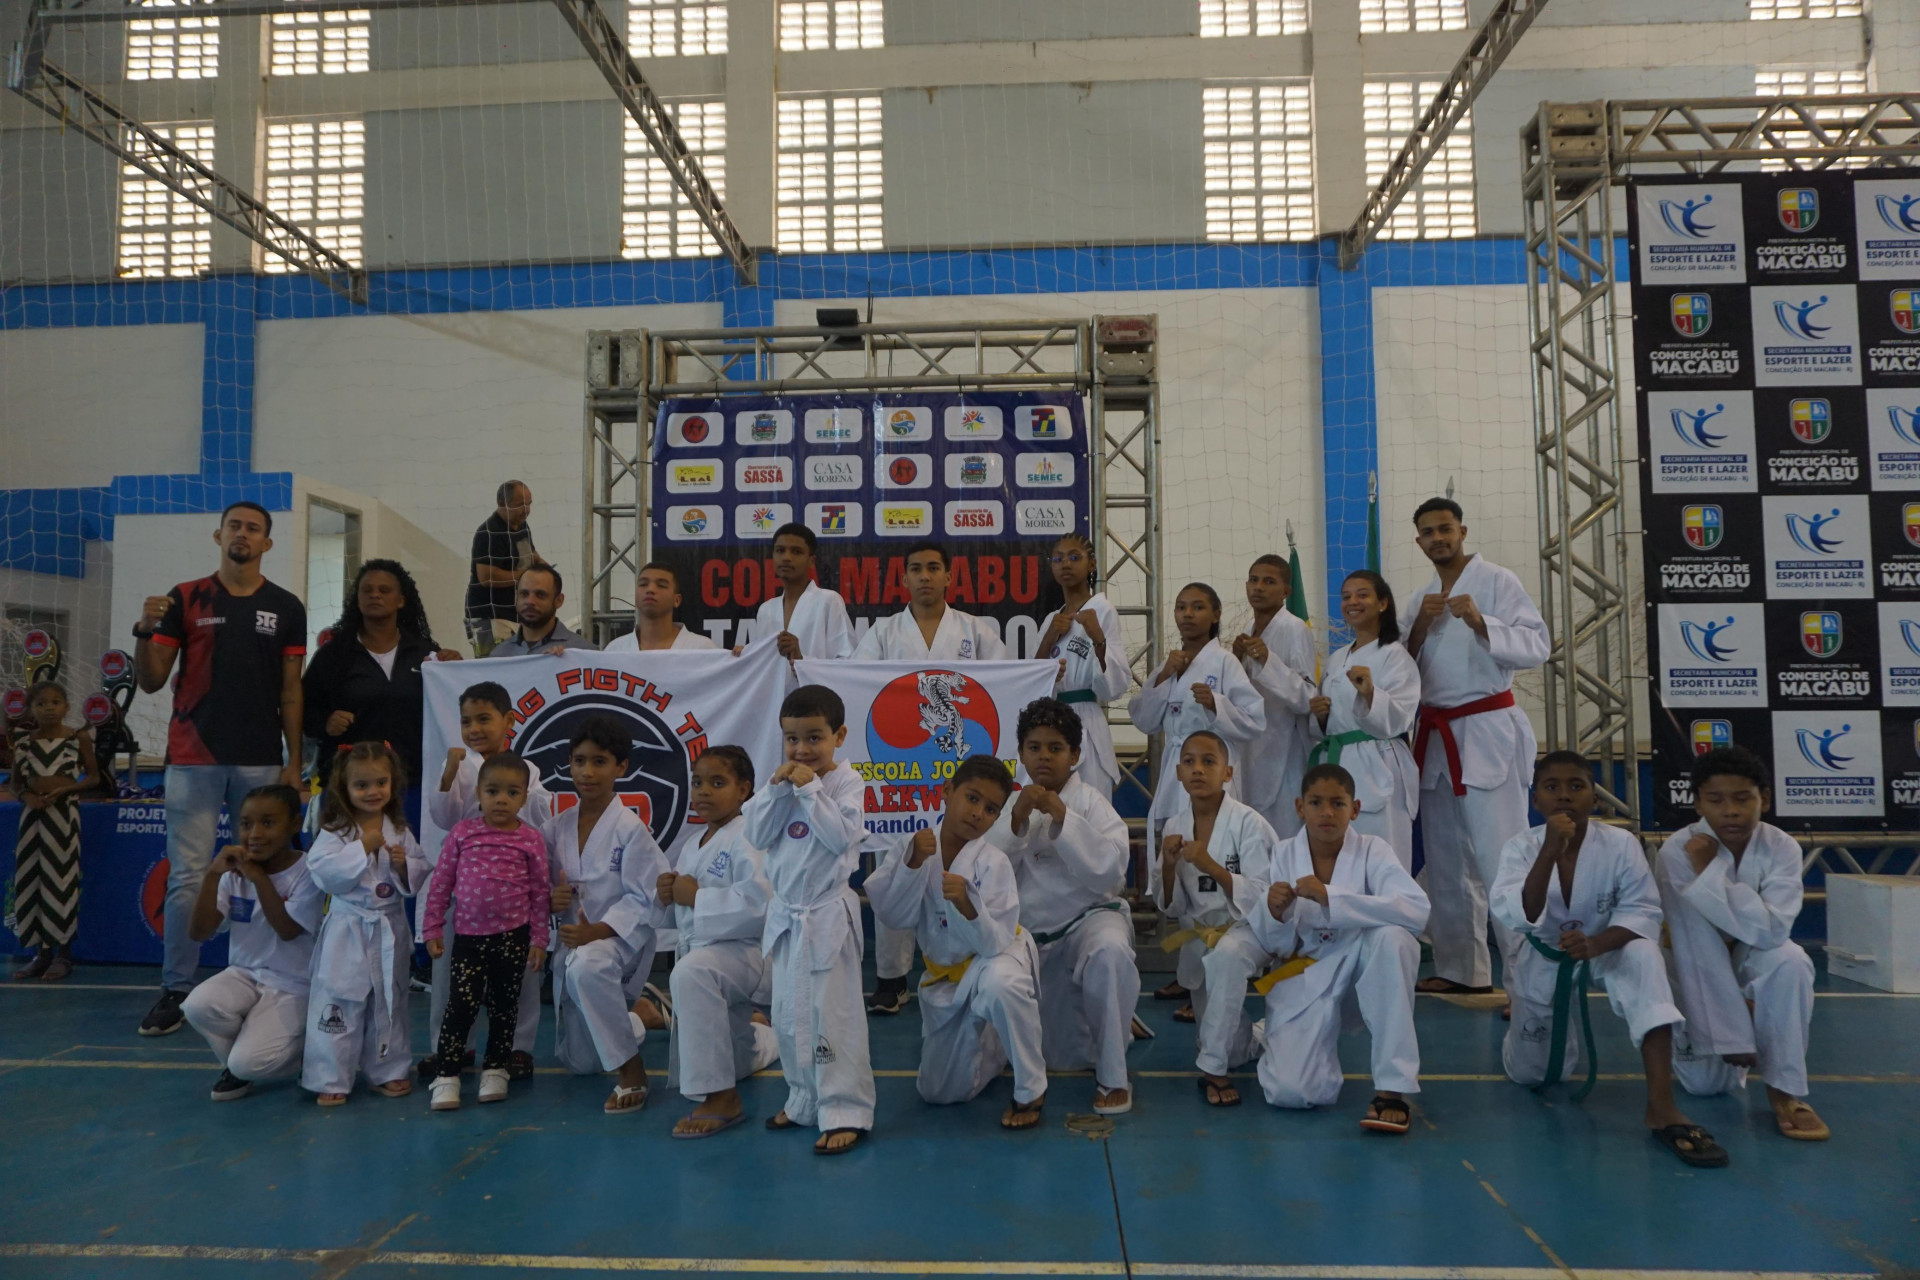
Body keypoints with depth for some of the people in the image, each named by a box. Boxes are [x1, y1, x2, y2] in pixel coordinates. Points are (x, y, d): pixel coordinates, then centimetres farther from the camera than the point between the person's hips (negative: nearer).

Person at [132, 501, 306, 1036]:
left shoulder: (286, 607, 7)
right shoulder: (184, 599, 6)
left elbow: (290, 691, 6)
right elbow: (151, 682, 5)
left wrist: (295, 760, 0)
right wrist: (145, 631, -13)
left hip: (262, 761, 0)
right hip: (194, 758, 0)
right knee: (187, 877, -1)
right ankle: (175, 990, 7)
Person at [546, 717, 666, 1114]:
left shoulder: (630, 829, -13)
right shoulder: (557, 829, 3)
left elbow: (643, 900, -14)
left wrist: (597, 931, -26)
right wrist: (549, 899, -13)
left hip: (621, 936, -6)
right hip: (572, 942, 6)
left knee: (587, 966, -43)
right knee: (579, 1061, 13)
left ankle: (632, 1072, -26)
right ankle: (637, 1015, 46)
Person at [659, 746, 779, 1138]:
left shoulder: (747, 838, -15)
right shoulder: (691, 848, 11)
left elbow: (760, 903, -31)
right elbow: (670, 919, 19)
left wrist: (697, 896, -23)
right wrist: (666, 897, -4)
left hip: (744, 952, -9)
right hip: (699, 954, 9)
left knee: (689, 974, -41)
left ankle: (721, 1098, -30)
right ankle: (764, 1042, 57)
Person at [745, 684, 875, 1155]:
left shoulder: (846, 782, -10)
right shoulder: (782, 782, 6)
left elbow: (843, 835, -24)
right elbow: (757, 835, -3)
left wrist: (810, 789, -23)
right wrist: (777, 787, -13)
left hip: (828, 915, -7)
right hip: (786, 913, 7)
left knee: (833, 1015, -4)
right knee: (788, 1015, 16)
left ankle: (845, 1111, 6)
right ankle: (804, 1101, 32)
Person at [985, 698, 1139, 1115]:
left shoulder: (1090, 801, -7)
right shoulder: (1013, 804, 2)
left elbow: (1109, 870, -22)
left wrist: (1062, 817, -27)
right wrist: (1016, 819, -21)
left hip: (1088, 916, -3)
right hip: (1032, 932, 4)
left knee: (1109, 954, -40)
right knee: (1064, 1059, 5)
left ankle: (1113, 1078, -23)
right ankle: (1115, 1022, 39)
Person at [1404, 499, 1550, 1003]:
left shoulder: (1497, 581, -3)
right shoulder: (1425, 595, 16)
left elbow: (1536, 645, -13)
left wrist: (1480, 621, -25)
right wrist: (1420, 626, -5)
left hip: (1487, 733, -7)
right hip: (1436, 735, 7)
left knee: (1499, 857, -13)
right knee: (1447, 862, 12)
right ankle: (1460, 969, 22)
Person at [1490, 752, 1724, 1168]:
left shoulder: (1620, 843, -22)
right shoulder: (1520, 848, -22)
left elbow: (1643, 911, -22)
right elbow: (1518, 917, -36)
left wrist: (1595, 944, -40)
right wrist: (1549, 852, -47)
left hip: (1605, 947, -1)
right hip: (1543, 961, 1)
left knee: (1644, 955, -38)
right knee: (1529, 1074, 11)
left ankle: (1661, 1106, -38)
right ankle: (1561, 1036, 51)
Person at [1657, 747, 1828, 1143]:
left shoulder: (1781, 849, -20)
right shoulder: (1677, 852, -28)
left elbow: (1770, 930, -35)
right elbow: (1697, 948, -29)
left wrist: (1712, 869, -38)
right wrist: (1732, 1034, -31)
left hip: (1751, 960, 2)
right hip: (1696, 968, -1)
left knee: (1789, 962, -34)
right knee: (1707, 1083, -11)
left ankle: (1784, 1089, -19)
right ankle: (1688, 1038, 26)